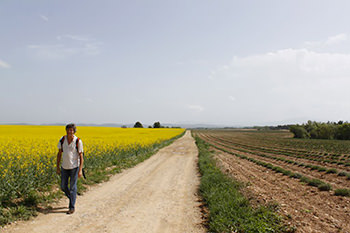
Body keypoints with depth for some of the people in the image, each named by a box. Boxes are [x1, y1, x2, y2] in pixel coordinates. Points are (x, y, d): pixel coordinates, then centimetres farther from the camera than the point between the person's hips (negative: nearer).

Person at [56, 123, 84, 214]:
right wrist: (58, 167, 4)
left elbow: (81, 156, -11)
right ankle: (72, 198, 37)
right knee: (63, 187, 10)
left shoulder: (78, 141, -16)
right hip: (64, 167, 5)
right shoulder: (62, 139, -4)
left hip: (74, 167, -5)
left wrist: (80, 170, -15)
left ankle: (72, 207, 13)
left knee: (72, 187, 1)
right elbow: (59, 153, 5)